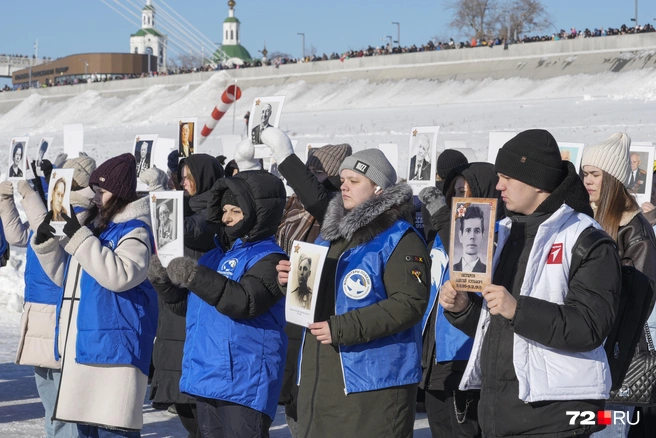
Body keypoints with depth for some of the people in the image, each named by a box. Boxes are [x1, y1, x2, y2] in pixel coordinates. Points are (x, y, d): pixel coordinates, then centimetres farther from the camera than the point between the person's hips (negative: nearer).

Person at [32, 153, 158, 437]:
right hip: (81, 343, 9)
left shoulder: (134, 231, -8)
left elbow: (119, 275, -25)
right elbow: (64, 275, 25)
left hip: (113, 342, -9)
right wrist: (45, 241, 8)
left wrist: (79, 237, -21)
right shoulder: (92, 224, 18)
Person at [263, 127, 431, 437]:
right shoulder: (333, 232, 17)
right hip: (320, 376, 8)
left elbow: (410, 304, -20)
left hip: (373, 380, -8)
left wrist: (342, 328, -22)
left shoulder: (400, 240, -9)